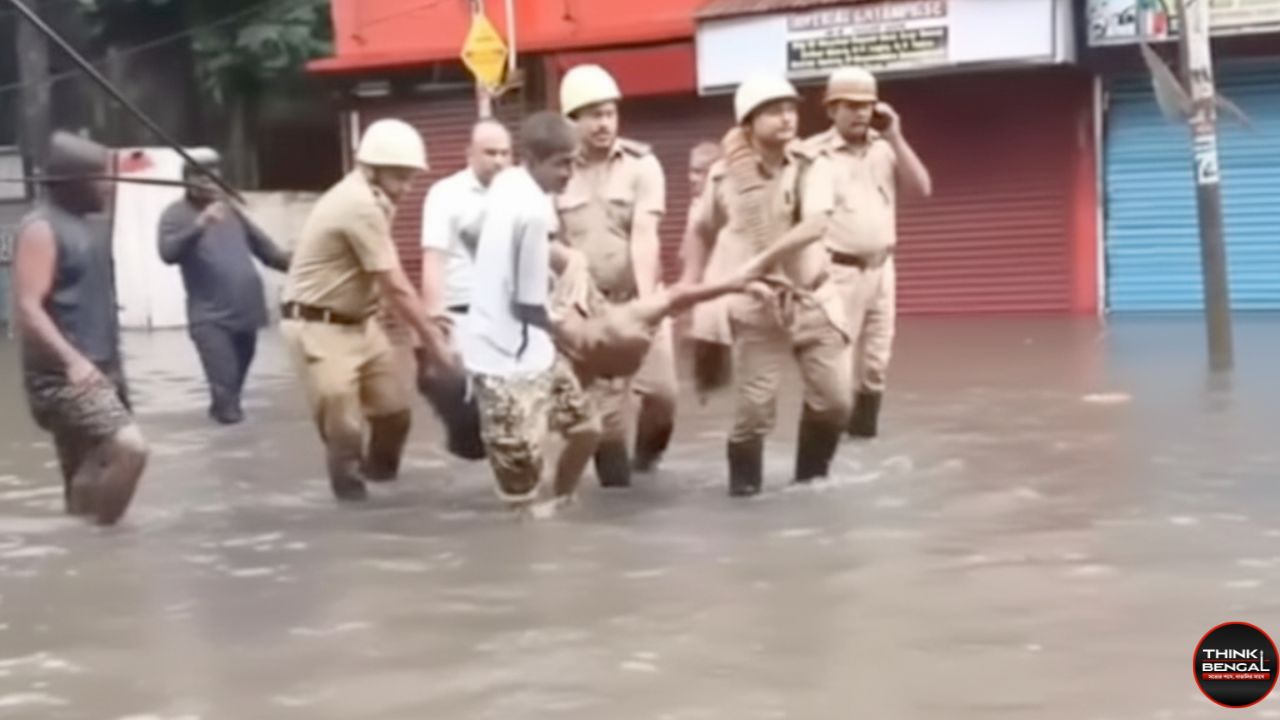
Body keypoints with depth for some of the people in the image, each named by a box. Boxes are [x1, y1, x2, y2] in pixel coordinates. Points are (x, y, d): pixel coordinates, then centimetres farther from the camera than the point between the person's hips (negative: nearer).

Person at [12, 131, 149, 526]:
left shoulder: (94, 224, 14)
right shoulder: (41, 228, -12)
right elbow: (29, 309, -20)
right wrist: (72, 360, -32)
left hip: (103, 371, 9)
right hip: (64, 377, -9)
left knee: (90, 476, 12)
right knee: (129, 447, -25)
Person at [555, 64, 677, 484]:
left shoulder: (642, 164, -4)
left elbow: (644, 235, -15)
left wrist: (647, 298, -25)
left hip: (638, 298, 0)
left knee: (661, 389, -5)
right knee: (603, 405, 1)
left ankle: (647, 452, 26)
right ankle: (616, 484, 12)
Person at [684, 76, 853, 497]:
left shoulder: (810, 166, -2)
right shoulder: (724, 174, -3)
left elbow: (817, 223, -13)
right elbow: (703, 233, 11)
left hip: (814, 297, 2)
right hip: (758, 304, -2)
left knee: (834, 399, 1)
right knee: (755, 405, -3)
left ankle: (811, 477, 23)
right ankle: (743, 483, 18)